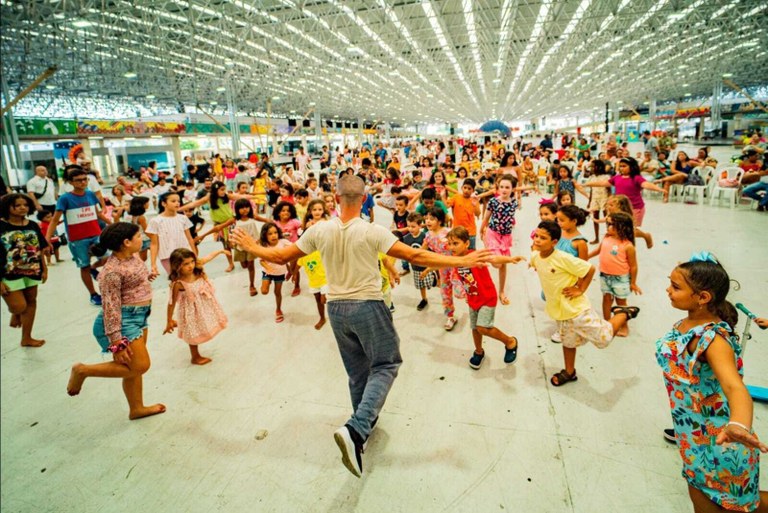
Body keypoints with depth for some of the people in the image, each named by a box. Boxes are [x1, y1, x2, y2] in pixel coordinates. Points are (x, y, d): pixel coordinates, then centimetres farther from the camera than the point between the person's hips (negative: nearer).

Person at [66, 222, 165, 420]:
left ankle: (137, 408, 31)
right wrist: (117, 342, -23)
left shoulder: (132, 256, 0)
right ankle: (83, 370, 10)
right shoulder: (112, 271, -25)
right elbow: (111, 307, -24)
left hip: (139, 316, 9)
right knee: (140, 366, -5)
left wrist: (147, 276, 40)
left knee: (134, 366, 17)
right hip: (123, 320, -9)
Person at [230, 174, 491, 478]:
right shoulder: (372, 231, -16)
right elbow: (415, 256, -20)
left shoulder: (319, 231, -5)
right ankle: (356, 430, -11)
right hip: (368, 306, -5)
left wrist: (251, 247, 21)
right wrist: (462, 261, -16)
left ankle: (365, 422, 40)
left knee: (357, 371, 22)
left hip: (336, 308, 5)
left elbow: (281, 257, 2)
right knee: (385, 365, 7)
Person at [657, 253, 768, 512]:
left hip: (717, 437, -8)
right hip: (696, 432, 8)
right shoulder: (686, 322, -7)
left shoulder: (713, 338, -31)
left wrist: (738, 425, -64)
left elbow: (734, 386, -47)